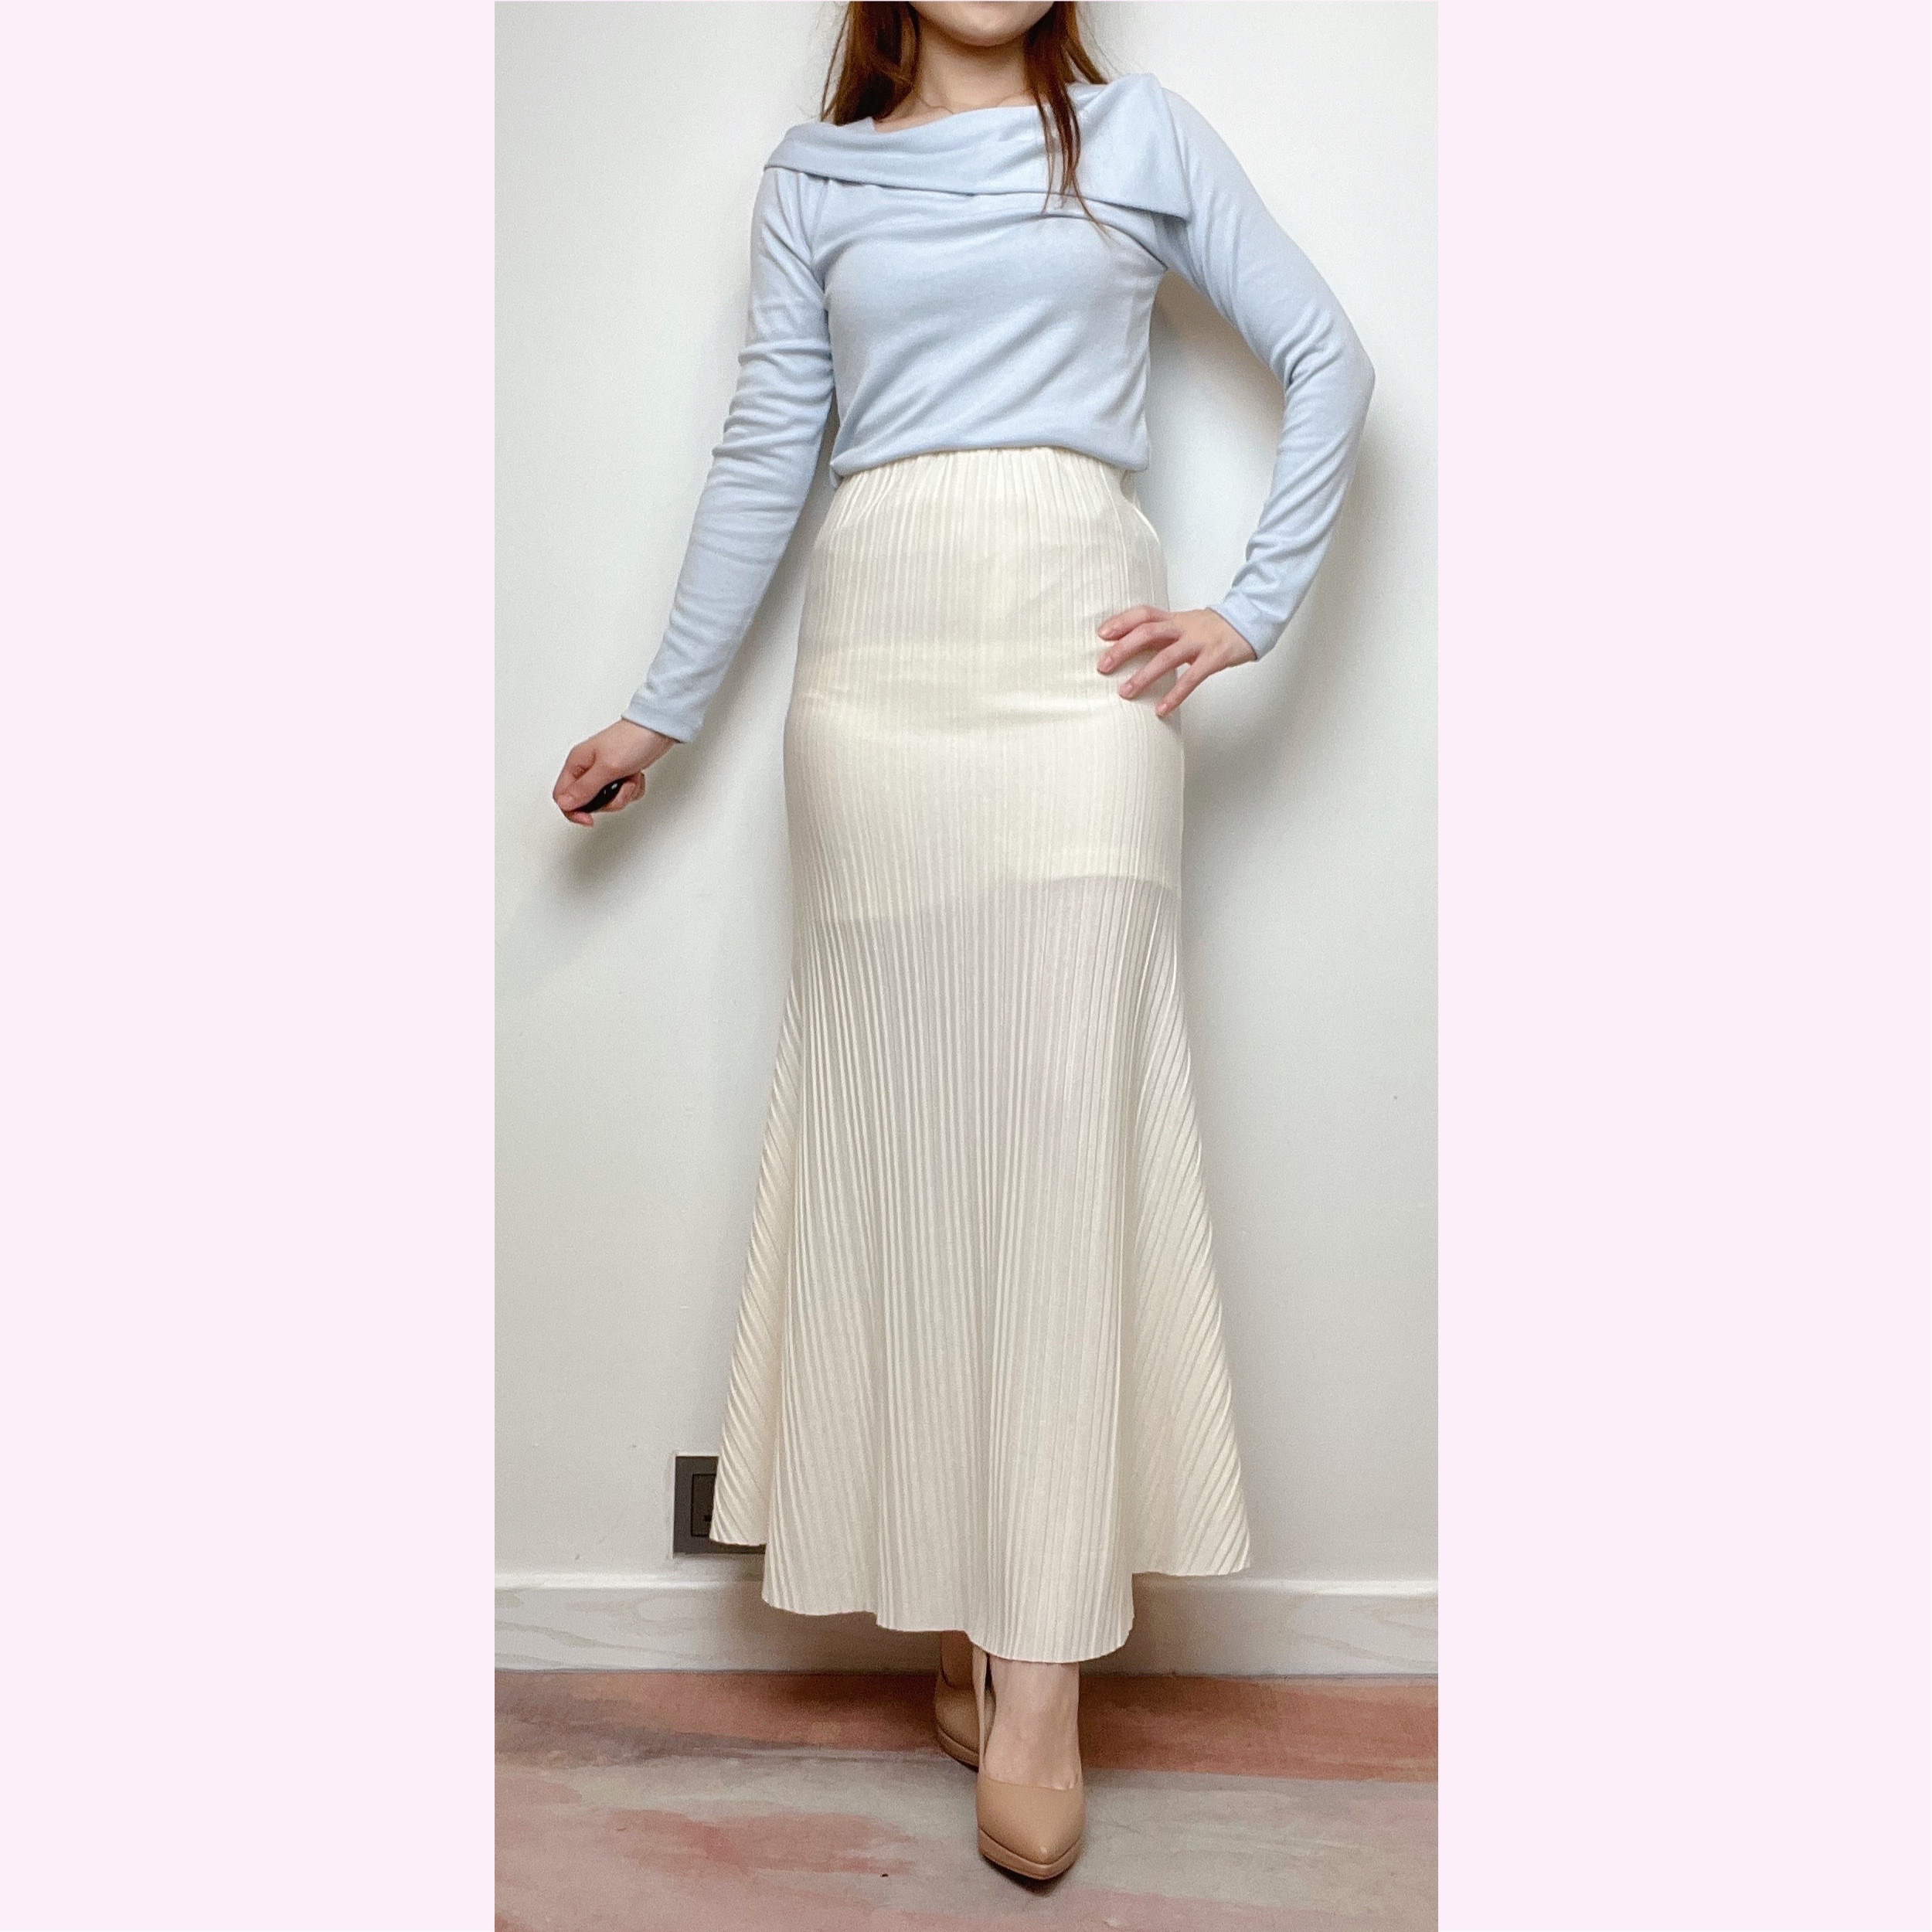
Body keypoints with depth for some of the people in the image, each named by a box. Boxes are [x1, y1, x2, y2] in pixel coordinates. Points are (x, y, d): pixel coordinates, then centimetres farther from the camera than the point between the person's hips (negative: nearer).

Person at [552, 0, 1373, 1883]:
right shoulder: (812, 176, 18)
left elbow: (1326, 360, 13)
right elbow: (764, 453, 15)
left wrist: (1252, 608, 3)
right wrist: (662, 707, 12)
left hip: (1077, 655, -1)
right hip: (880, 656, 2)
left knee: (1066, 1116, -10)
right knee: (901, 1122, -2)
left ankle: (1039, 1685, -7)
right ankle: (961, 1629, 9)